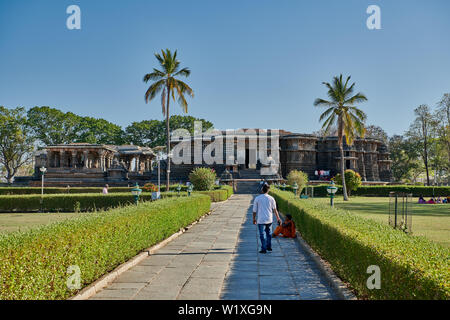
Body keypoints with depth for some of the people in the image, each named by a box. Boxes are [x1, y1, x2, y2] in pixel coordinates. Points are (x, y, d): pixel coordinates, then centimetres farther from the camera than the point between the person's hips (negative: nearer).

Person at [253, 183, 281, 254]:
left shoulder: (257, 198, -6)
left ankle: (264, 249, 2)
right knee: (269, 233, 19)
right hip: (269, 219, 3)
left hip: (261, 220, -3)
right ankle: (269, 246, 27)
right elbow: (275, 209, 3)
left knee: (262, 234, 2)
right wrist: (278, 218, 13)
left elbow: (254, 210, -2)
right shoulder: (271, 198, -2)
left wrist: (254, 219, 10)